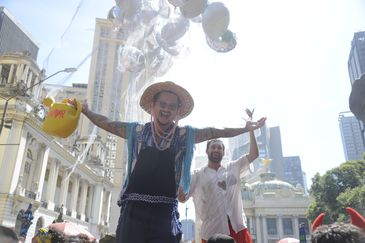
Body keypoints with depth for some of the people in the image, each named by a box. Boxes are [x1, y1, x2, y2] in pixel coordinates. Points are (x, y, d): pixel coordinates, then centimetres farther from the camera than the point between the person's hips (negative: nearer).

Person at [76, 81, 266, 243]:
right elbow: (107, 123, 16)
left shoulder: (185, 135, 7)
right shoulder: (137, 131, 7)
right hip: (134, 209, 0)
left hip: (165, 212, 1)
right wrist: (86, 111, 15)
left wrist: (245, 129, 11)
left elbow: (214, 132, 10)